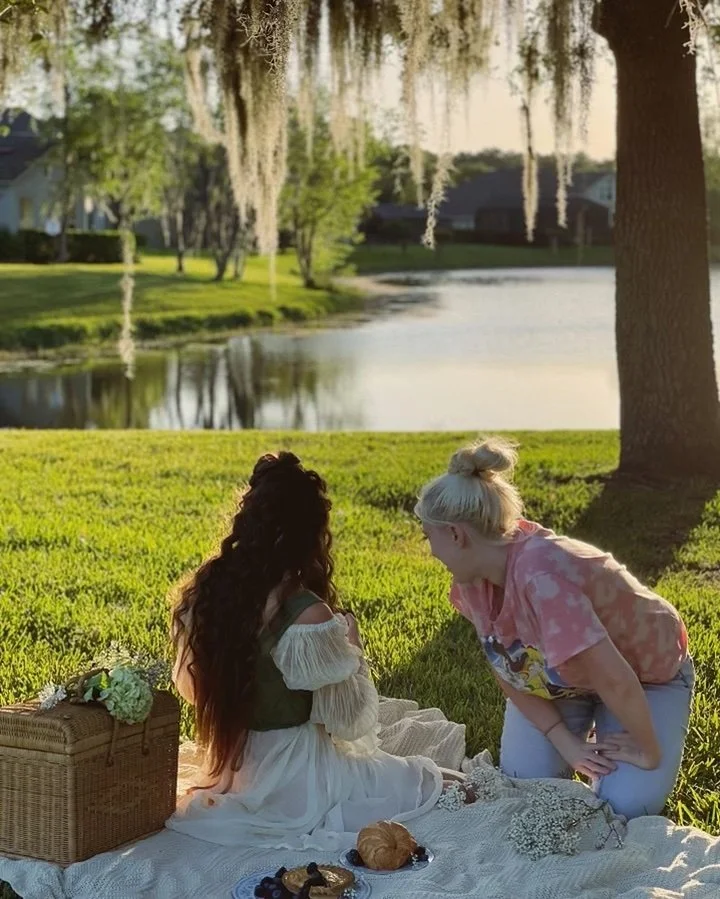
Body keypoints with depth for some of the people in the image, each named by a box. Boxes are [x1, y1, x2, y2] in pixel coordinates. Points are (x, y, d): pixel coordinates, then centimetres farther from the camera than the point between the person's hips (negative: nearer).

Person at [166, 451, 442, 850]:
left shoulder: (206, 589, -8)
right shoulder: (309, 617, -27)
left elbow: (190, 686, 7)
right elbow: (348, 719, -17)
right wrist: (352, 645, -4)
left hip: (228, 767, 7)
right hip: (295, 777, -7)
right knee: (426, 779, 12)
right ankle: (325, 817, 15)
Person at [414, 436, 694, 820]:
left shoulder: (540, 575, -42)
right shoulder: (473, 575, -19)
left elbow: (614, 680, -40)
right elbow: (507, 672, -10)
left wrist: (650, 753, -27)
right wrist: (564, 740, -20)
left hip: (648, 675, -5)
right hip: (558, 678, 6)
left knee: (624, 807, -18)